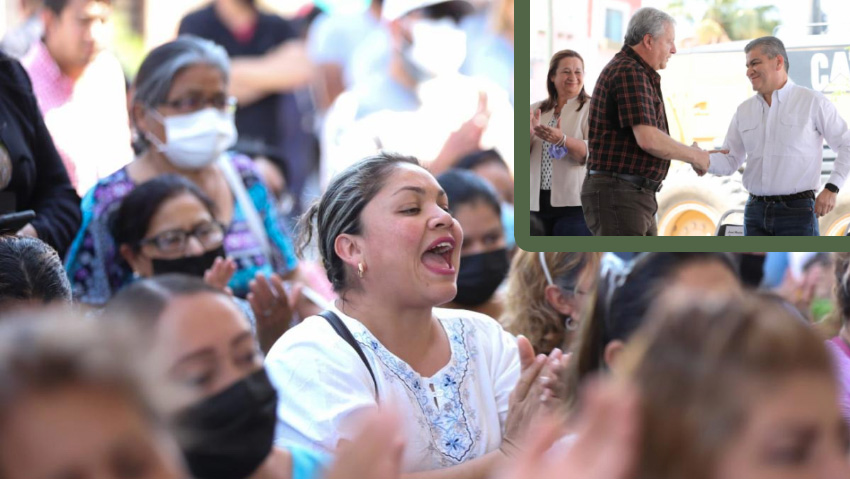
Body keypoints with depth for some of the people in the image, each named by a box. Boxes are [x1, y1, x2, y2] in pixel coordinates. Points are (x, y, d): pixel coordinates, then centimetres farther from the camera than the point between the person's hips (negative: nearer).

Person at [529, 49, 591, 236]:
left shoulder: (591, 109, 2)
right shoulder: (536, 110, 15)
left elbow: (591, 153, -13)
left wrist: (562, 140, -31)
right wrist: (528, 132, -14)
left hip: (573, 203, -4)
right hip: (537, 203, 4)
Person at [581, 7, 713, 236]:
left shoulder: (633, 73, 20)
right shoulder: (629, 73, -14)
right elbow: (648, 140, -24)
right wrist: (694, 155, -8)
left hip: (633, 199, 11)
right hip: (616, 198, -11)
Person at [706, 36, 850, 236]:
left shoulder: (813, 102, -2)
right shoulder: (744, 111, 12)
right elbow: (730, 161, 11)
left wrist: (832, 188, -8)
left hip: (797, 210, -5)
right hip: (755, 211, 5)